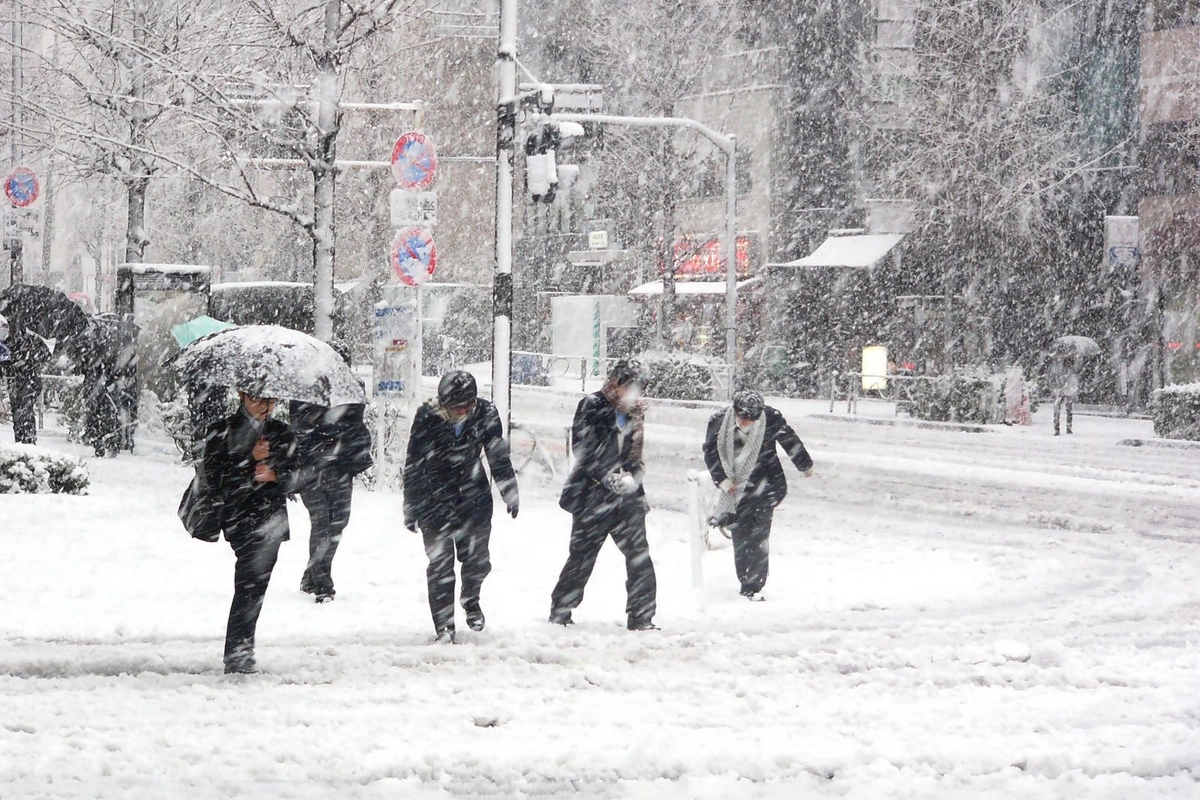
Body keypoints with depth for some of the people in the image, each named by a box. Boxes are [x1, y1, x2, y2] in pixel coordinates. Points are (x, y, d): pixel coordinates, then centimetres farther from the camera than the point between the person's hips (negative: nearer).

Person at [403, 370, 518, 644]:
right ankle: (444, 627, 4)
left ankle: (470, 599, 37)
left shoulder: (485, 414, -10)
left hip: (474, 497, 2)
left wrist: (510, 492, 10)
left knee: (477, 560, 5)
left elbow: (499, 456, 5)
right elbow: (414, 465, -7)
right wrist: (411, 507, -3)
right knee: (440, 565, -4)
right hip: (434, 501, -2)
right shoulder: (427, 418, -17)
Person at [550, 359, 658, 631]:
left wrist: (632, 477, -1)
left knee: (639, 556, -4)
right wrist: (608, 476, -21)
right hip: (593, 495, -5)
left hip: (625, 496, 5)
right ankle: (560, 611, 16)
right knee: (582, 556, 2)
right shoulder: (592, 407, -6)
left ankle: (641, 618, 1)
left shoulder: (635, 414, 12)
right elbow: (583, 448, -14)